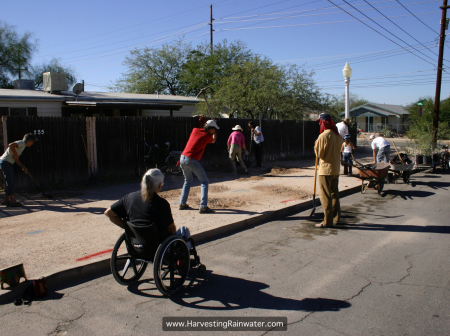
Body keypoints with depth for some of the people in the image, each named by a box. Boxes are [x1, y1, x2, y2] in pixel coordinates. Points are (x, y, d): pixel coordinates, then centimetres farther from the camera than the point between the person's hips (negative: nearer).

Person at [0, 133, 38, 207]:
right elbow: (11, 145, -30)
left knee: (12, 182, 13)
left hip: (8, 163, 10)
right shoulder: (22, 143, -10)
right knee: (10, 182, -7)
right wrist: (15, 154, -21)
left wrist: (23, 167, 16)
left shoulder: (23, 146, 19)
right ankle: (13, 201, -3)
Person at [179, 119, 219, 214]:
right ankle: (203, 207, -7)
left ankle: (182, 203, 24)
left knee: (188, 180, 26)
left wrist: (204, 125, 33)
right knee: (204, 181, 1)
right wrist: (214, 133, 30)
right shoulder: (207, 136, -4)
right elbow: (213, 140, 19)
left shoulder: (195, 130, 11)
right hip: (192, 160, -7)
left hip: (183, 158, 7)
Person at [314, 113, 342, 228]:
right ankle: (336, 218, 25)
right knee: (334, 194, 17)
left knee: (325, 196, -3)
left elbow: (319, 154, -15)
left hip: (326, 169, -8)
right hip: (336, 169, 8)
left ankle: (327, 221, -1)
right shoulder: (338, 135, 8)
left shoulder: (324, 135, -17)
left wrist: (316, 146, 3)